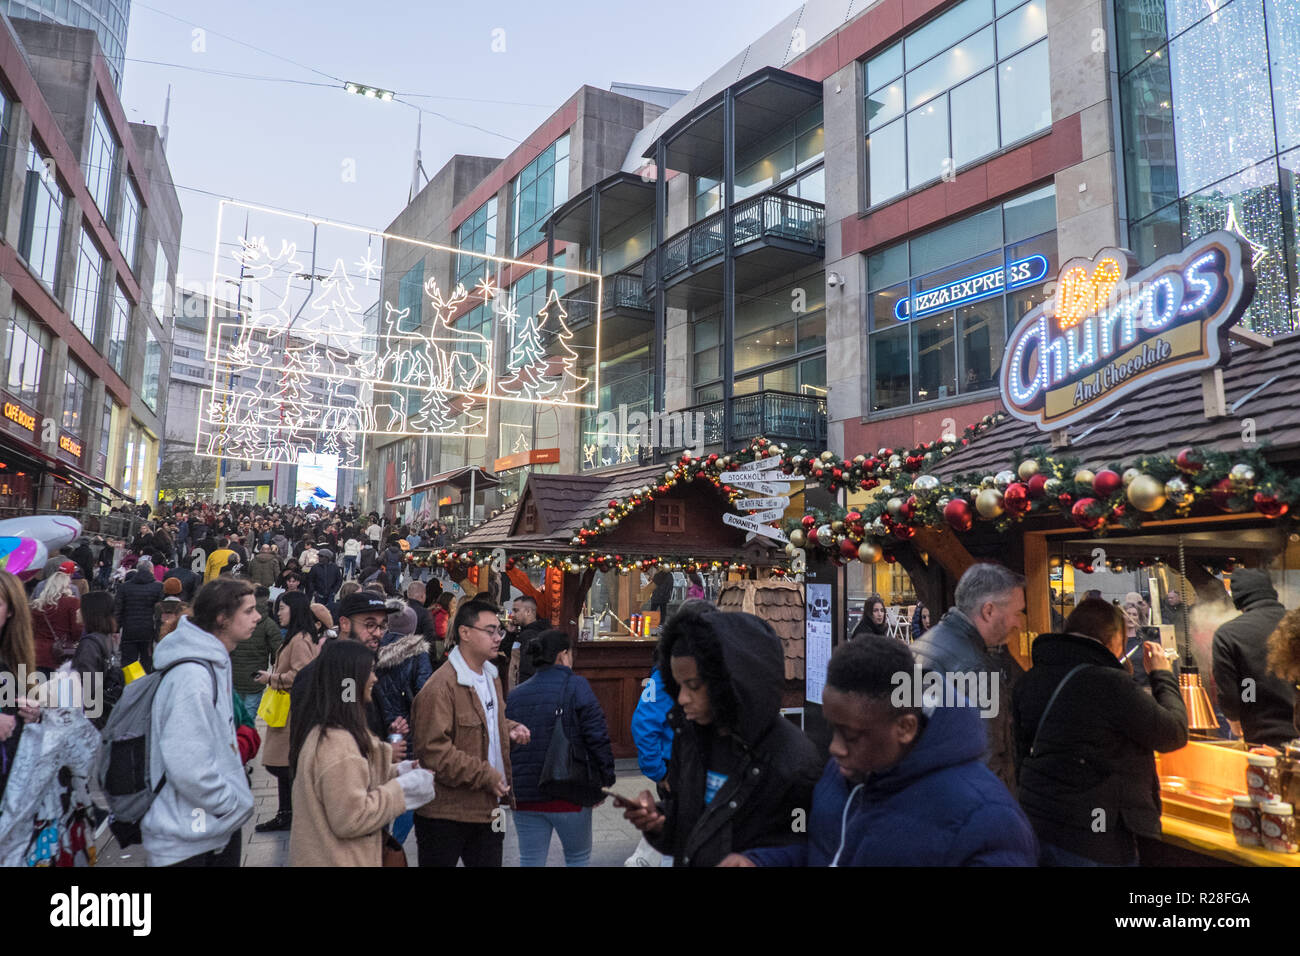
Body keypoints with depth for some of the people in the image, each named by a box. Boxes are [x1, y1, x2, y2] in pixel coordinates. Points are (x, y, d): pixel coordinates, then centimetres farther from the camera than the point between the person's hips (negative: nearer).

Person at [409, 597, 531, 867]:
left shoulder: (490, 676, 12)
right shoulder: (439, 687, -20)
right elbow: (433, 751, -24)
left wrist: (510, 730, 5)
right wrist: (484, 775, -20)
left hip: (489, 809, 8)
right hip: (445, 814, -8)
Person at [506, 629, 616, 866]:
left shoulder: (514, 695, 7)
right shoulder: (576, 686, -9)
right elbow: (598, 738, -13)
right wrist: (604, 784, -3)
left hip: (525, 796, 4)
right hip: (569, 797, -4)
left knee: (531, 861, 11)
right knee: (578, 857, 16)